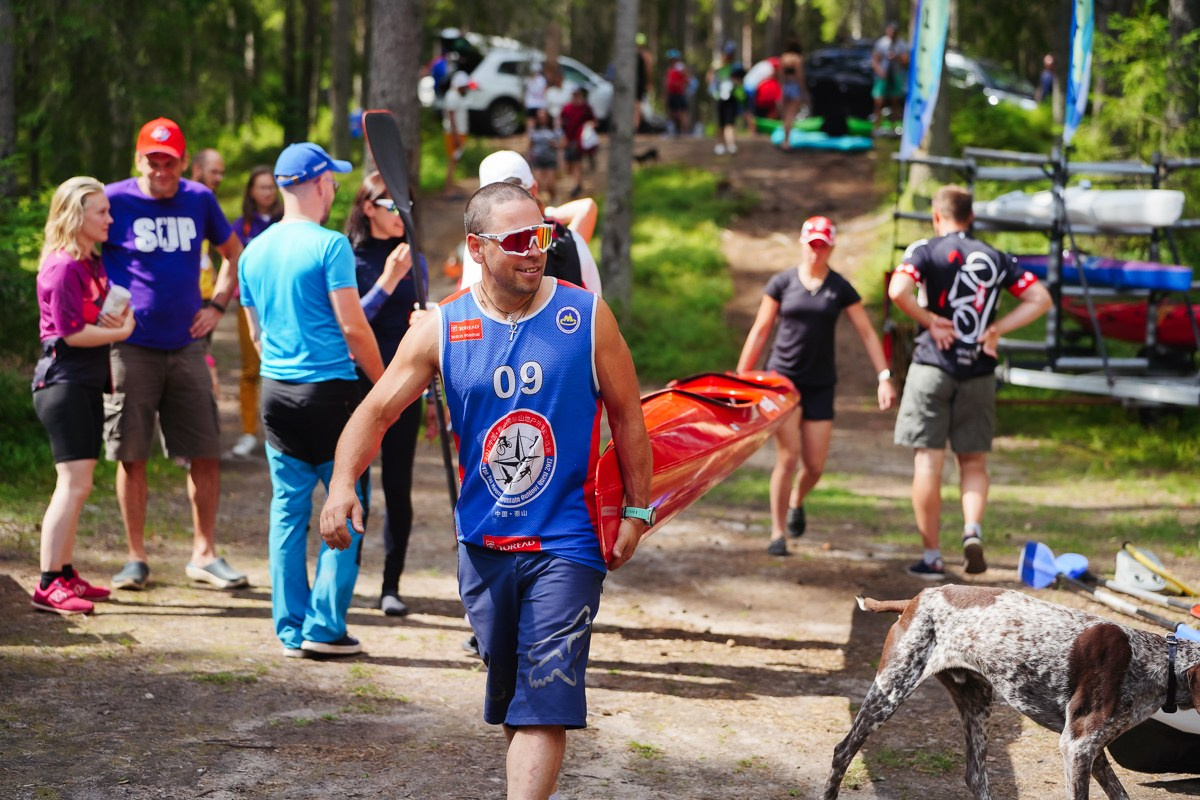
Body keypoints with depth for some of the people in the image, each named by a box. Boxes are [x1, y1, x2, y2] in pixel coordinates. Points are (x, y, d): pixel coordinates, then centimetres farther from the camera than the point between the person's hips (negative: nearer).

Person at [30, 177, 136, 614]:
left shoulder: (94, 263, 14)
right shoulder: (63, 267, -15)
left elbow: (105, 313, 21)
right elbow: (70, 332, -19)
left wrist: (119, 319, -1)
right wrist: (121, 332, -9)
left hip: (88, 382, 10)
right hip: (63, 380, -10)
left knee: (76, 485, 13)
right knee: (74, 483, -13)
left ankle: (65, 575, 21)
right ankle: (48, 586, -12)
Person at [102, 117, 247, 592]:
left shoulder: (199, 200, 6)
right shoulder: (116, 200, -4)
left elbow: (234, 252, 22)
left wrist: (217, 305, 11)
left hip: (186, 346, 3)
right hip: (131, 348, -3)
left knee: (206, 454, 1)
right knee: (131, 456, 1)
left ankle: (204, 554, 12)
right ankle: (136, 558, 12)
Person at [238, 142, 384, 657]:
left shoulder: (254, 252, 9)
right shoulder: (329, 246, -11)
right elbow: (353, 328, -13)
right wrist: (384, 382, -1)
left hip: (276, 391, 6)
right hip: (330, 391, -6)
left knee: (288, 512, 10)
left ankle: (291, 631, 12)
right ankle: (325, 627, 0)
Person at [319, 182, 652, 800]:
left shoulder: (587, 317, -3)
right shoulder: (442, 329, 0)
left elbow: (626, 414, 5)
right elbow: (378, 408, -2)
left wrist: (636, 511, 5)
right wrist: (343, 482, -19)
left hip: (566, 544, -3)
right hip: (482, 540, 3)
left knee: (544, 698, -12)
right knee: (505, 684, 15)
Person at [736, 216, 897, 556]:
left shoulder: (840, 289, 3)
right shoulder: (782, 283, 1)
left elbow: (867, 333, 3)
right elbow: (760, 331, 5)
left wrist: (884, 377, -6)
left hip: (820, 384, 2)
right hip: (782, 377, -2)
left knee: (815, 465, 3)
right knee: (788, 456, -11)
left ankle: (796, 502, 37)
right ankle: (777, 533, 0)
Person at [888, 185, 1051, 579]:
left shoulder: (925, 251, -2)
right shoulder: (996, 258, 9)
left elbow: (898, 291, -21)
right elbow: (1040, 298, 7)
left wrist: (930, 320, -7)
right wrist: (996, 329, 3)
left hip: (933, 366, -3)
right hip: (978, 372, 3)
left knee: (928, 462, 1)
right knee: (973, 462, 13)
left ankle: (932, 557, 2)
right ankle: (972, 530, -11)